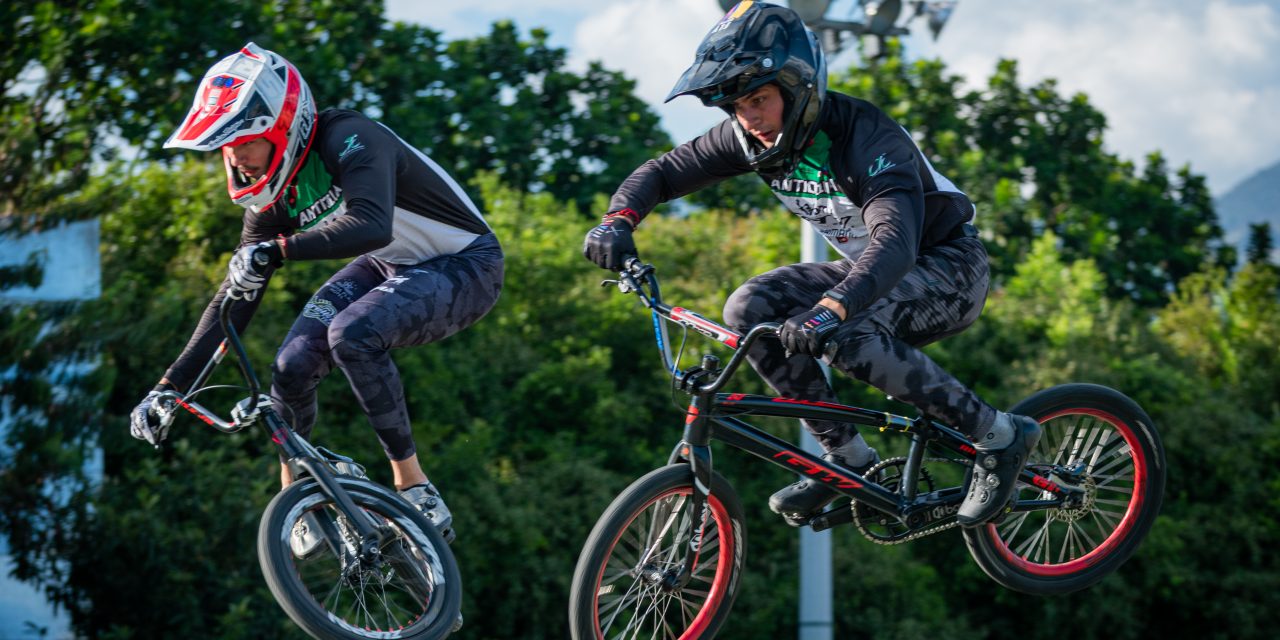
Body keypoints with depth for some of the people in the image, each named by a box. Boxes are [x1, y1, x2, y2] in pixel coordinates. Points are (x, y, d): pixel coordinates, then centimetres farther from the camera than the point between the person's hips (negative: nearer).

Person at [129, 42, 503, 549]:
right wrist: (170, 386, -7)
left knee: (351, 334, -33)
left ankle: (415, 491, -22)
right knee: (292, 367, -14)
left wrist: (278, 250, -54)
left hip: (463, 269, -7)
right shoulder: (275, 195, -5)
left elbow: (371, 226, -46)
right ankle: (298, 510, 6)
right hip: (392, 267, 8)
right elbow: (235, 297, -1)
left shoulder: (347, 141, -28)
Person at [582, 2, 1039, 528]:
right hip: (867, 272, 8)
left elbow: (896, 240, -46)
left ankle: (998, 436, -19)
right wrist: (619, 219, -24)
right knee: (749, 310, -14)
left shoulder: (865, 135, -31)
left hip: (948, 268, -7)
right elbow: (662, 172, -2)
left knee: (847, 335, -34)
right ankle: (849, 460, -5)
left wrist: (832, 308, -63)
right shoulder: (750, 137, -10)